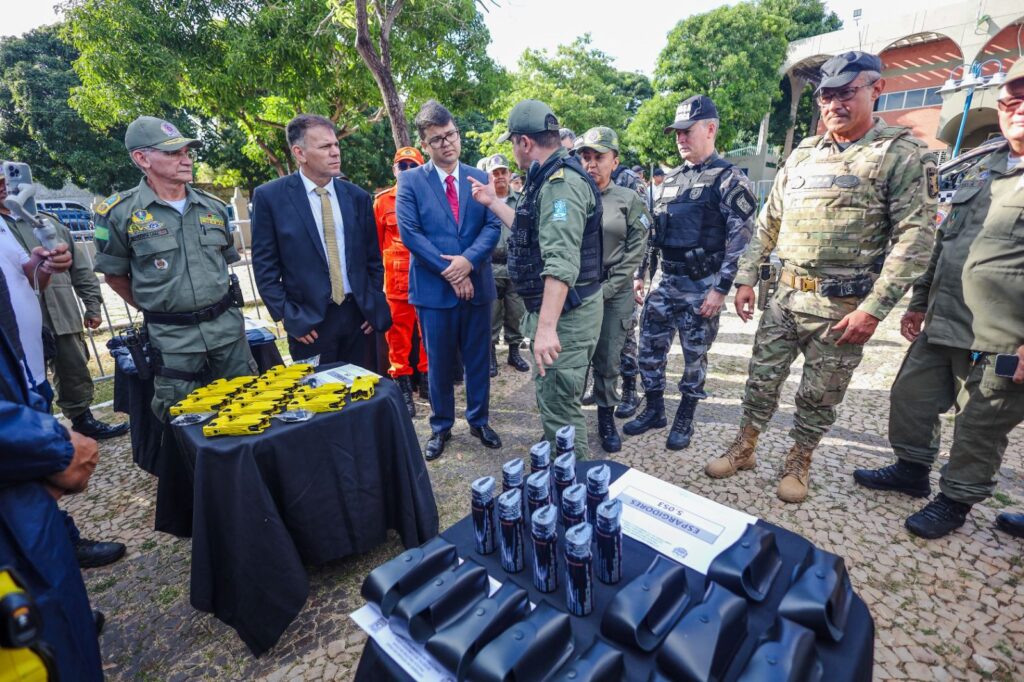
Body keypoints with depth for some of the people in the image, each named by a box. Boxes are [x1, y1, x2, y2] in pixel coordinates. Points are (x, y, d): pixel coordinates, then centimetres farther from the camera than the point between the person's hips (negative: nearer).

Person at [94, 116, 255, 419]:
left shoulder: (213, 207, 6)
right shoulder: (120, 212, -5)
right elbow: (114, 275, 5)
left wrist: (216, 305, 14)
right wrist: (153, 309, 6)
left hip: (228, 326, 3)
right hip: (172, 339, -3)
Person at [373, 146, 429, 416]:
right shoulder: (382, 201, 5)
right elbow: (375, 244, 7)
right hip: (395, 281, -1)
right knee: (398, 335, 3)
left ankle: (429, 380, 25)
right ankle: (403, 387, 14)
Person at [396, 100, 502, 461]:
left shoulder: (480, 178, 7)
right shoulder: (410, 181, 0)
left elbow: (493, 225, -1)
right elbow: (410, 233, -9)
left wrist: (468, 260, -18)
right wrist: (449, 272, -14)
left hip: (477, 284, 2)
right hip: (433, 288, -2)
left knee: (478, 359, 12)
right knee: (439, 363, 10)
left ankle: (479, 421, 31)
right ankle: (440, 427, 28)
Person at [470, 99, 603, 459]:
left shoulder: (562, 182, -19)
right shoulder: (548, 179, 15)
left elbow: (561, 262, -29)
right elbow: (534, 231, 29)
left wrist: (546, 328, -34)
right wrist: (493, 203, 31)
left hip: (564, 312, -11)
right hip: (550, 307, 11)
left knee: (559, 403, -4)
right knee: (550, 395, 22)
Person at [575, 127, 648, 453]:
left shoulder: (630, 201, 3)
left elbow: (634, 252, -1)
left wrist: (607, 289, -9)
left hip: (615, 294, 0)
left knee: (608, 359, 7)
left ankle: (606, 416, 26)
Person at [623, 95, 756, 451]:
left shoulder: (729, 179, -7)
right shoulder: (672, 178, 13)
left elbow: (741, 239, -13)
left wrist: (721, 289, -17)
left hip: (702, 287, -6)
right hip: (665, 281, 6)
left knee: (694, 356, 6)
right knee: (650, 347, 8)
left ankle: (685, 419, 23)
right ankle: (654, 410, 25)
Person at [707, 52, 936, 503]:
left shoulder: (901, 154, -5)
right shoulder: (804, 153, 10)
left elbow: (915, 238, -11)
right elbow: (768, 221, 12)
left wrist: (874, 308, -19)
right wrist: (746, 278, 6)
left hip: (842, 305, -4)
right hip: (786, 295, 5)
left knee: (820, 395, 8)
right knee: (761, 378, 11)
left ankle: (798, 462, 28)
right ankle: (743, 449, 28)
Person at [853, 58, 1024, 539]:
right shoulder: (985, 166, 14)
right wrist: (920, 302, 16)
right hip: (941, 324, 7)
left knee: (980, 426, 8)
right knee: (910, 396, 16)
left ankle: (956, 499, 26)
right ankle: (911, 470, 36)